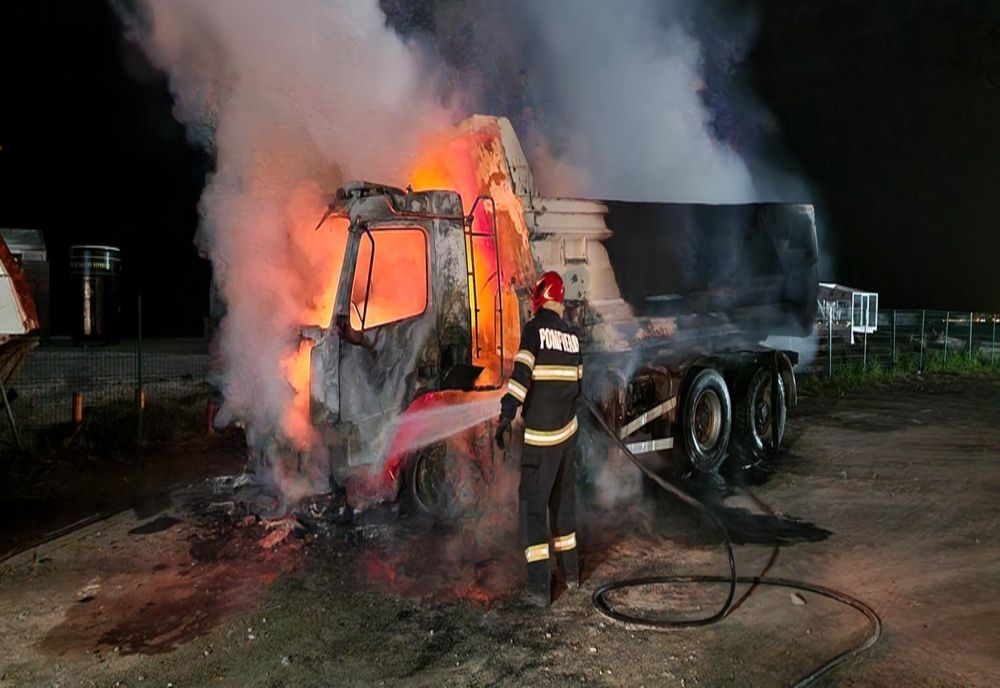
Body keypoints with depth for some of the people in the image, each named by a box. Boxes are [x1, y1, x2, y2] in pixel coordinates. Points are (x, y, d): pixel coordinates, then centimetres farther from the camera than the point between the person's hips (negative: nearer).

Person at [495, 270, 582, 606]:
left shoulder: (535, 327, -9)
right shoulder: (572, 334, 9)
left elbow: (522, 371, -21)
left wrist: (506, 415, -23)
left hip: (541, 434, -6)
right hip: (568, 429, 6)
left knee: (533, 505, -2)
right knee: (564, 500, 17)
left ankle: (539, 586, -4)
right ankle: (570, 570, 28)